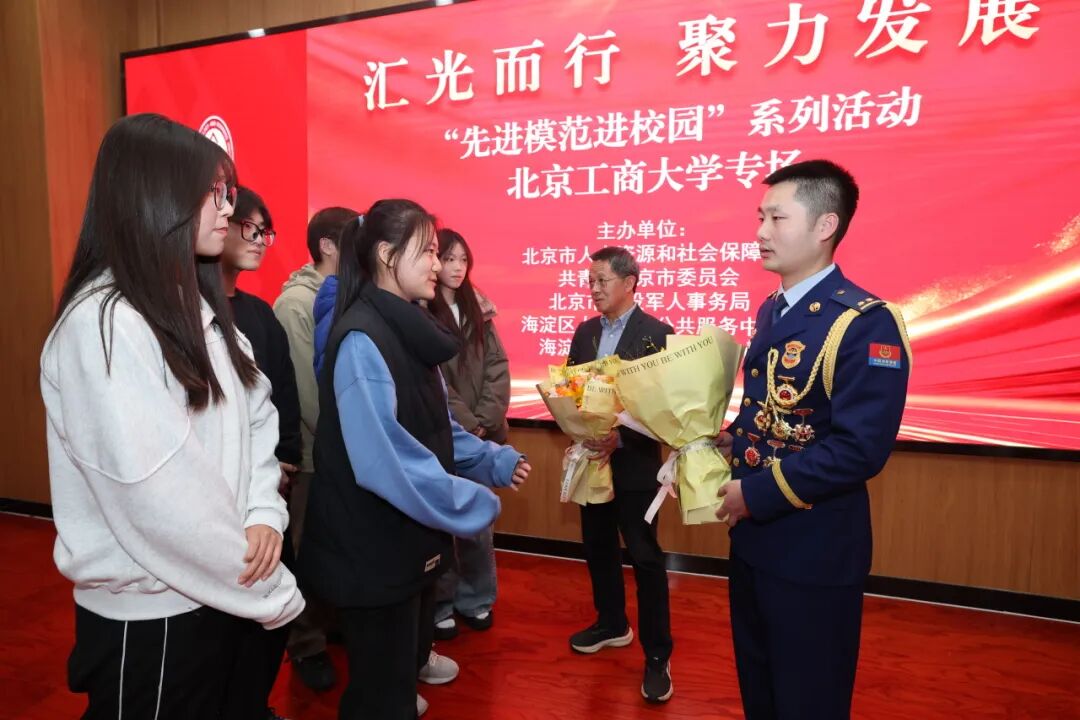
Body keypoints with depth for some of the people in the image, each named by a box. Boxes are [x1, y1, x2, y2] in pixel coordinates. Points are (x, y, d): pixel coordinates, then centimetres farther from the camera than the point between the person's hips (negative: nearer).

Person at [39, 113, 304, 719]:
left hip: (218, 593, 8)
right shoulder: (102, 325, -21)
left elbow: (256, 414, 6)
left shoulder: (197, 305, 7)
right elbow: (157, 493, -26)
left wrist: (264, 512, -11)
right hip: (147, 611, -8)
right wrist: (275, 592, -16)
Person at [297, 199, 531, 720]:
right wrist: (473, 504, -22)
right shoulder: (361, 339, -21)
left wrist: (495, 461, 1)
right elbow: (383, 458, -30)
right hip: (374, 549, -9)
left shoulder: (410, 331, 8)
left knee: (405, 664, 25)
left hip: (414, 540, 9)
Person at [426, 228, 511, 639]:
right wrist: (466, 423, -13)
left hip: (481, 433, 5)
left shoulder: (478, 311, 10)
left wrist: (483, 421, -8)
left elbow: (498, 368, 4)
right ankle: (439, 604, 21)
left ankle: (475, 598, 27)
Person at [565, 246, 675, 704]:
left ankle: (657, 655, 15)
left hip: (634, 462, -6)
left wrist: (621, 438, -23)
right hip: (593, 458, 6)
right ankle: (612, 624, 39)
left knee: (645, 557, 1)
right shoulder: (585, 332, 8)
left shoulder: (657, 333, -11)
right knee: (598, 548, 18)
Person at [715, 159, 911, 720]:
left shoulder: (865, 324, -19)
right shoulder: (771, 312, 8)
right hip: (752, 537, 8)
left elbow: (860, 449, -25)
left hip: (813, 551, -8)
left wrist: (757, 494, -20)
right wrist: (729, 442, 0)